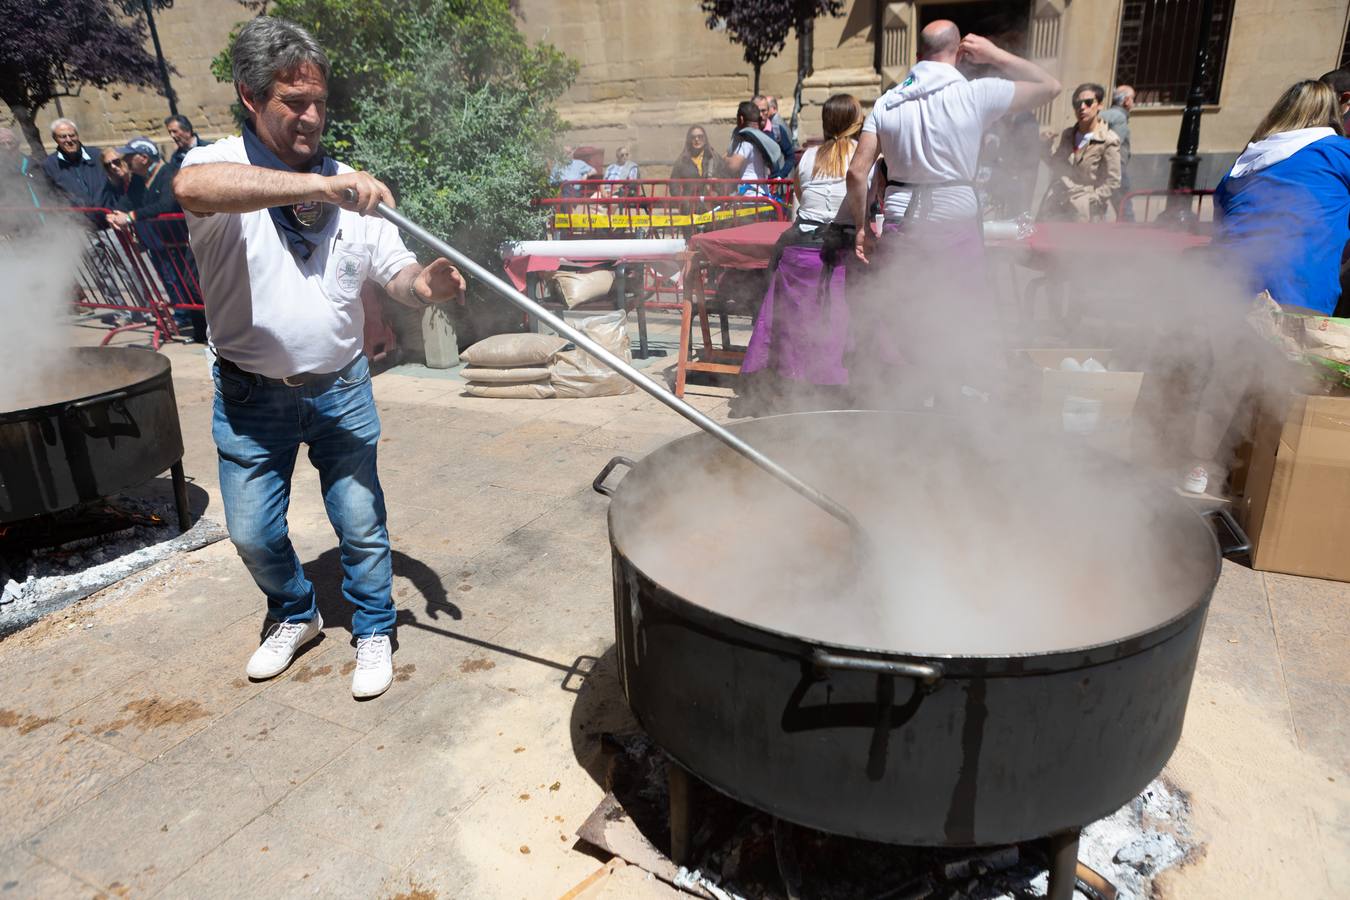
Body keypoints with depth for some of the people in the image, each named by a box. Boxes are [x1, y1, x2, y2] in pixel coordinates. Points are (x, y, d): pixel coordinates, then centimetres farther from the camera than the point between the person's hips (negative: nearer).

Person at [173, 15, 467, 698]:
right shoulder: (221, 165, -10)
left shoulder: (347, 187, 1)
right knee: (252, 532, 11)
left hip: (339, 388, 1)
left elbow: (395, 274, 1)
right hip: (251, 396, -1)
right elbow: (192, 185, -35)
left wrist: (426, 284, -23)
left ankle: (373, 631, 28)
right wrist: (321, 185, -44)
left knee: (361, 523, 5)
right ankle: (295, 615, 39)